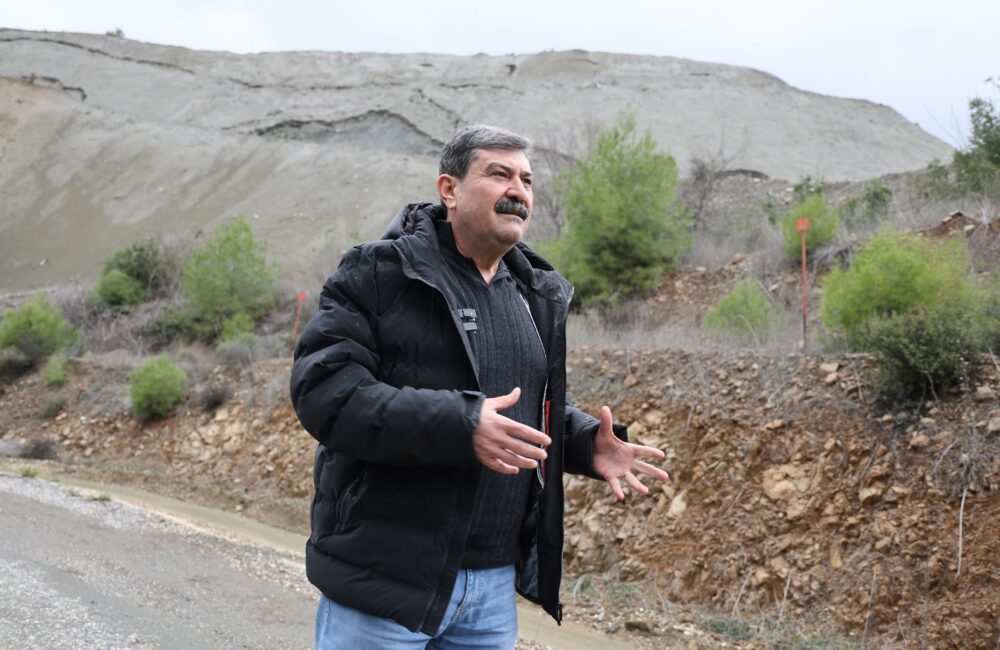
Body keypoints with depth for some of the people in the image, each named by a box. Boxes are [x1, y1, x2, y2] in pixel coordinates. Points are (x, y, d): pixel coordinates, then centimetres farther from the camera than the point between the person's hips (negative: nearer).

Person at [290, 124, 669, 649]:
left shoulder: (538, 295, 14)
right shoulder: (380, 272, -7)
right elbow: (321, 389, -17)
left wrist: (589, 444, 0)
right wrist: (458, 425, -27)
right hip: (384, 580, -6)